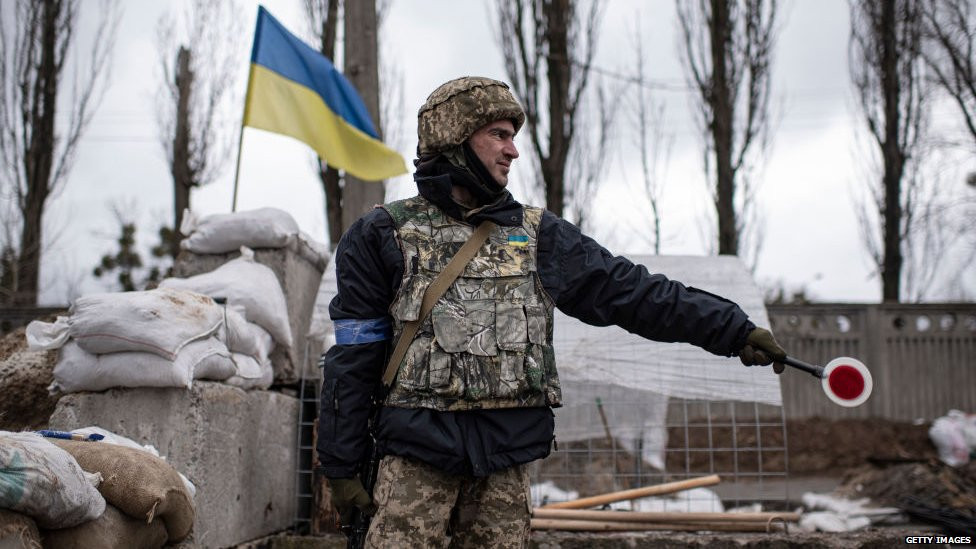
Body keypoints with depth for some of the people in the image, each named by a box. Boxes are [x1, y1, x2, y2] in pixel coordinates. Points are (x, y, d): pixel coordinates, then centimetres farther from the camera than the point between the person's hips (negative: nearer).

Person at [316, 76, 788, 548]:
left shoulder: (537, 234, 11)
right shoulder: (385, 234, 3)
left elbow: (633, 292, 9)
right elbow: (351, 360, 3)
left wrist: (735, 330, 5)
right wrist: (341, 465, 0)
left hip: (506, 461, 3)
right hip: (417, 455, -3)